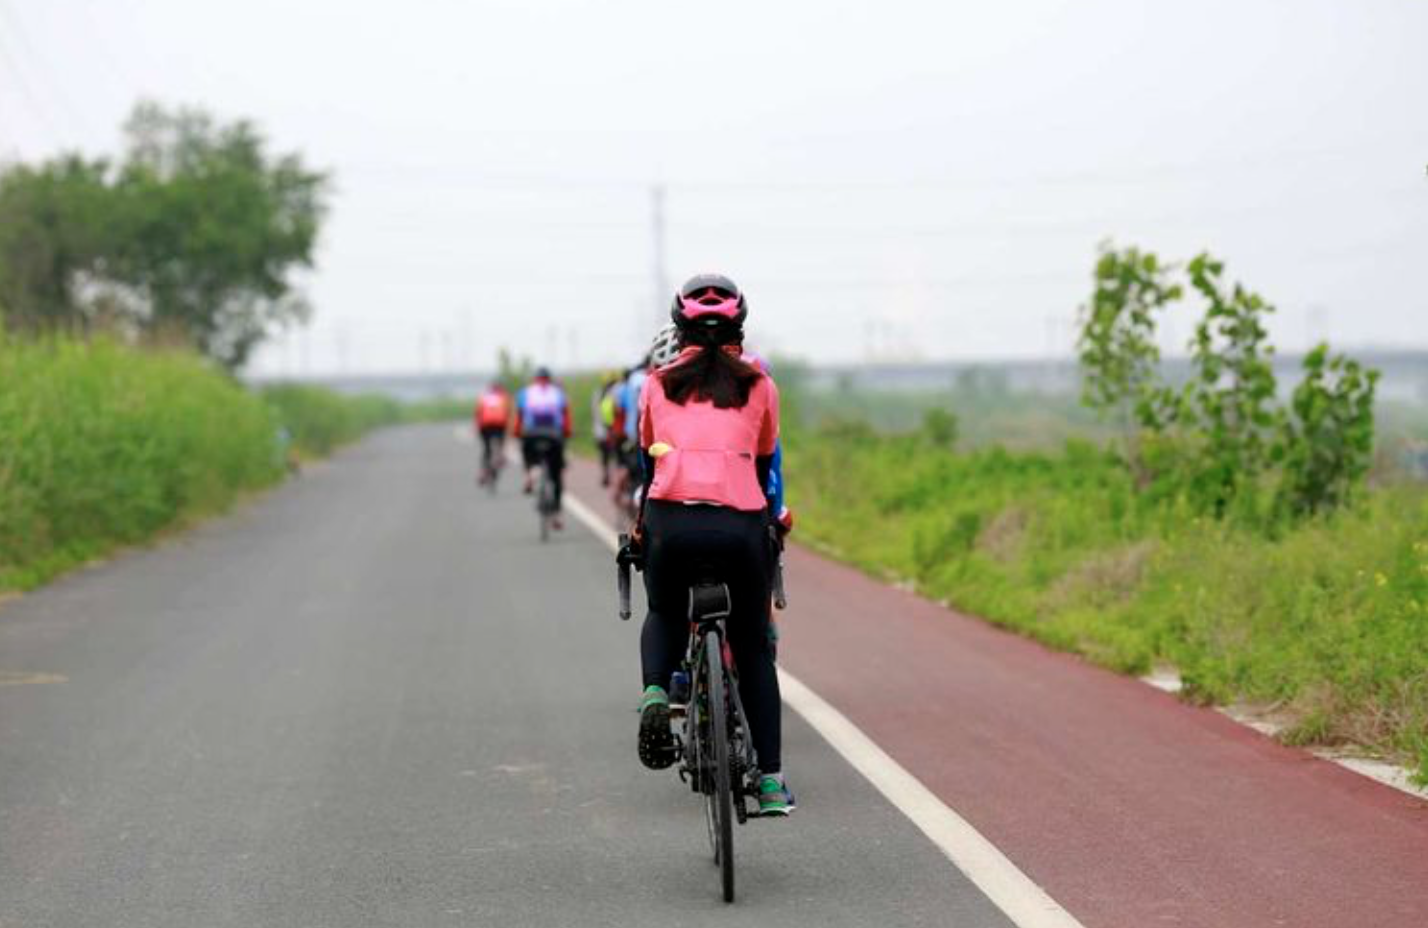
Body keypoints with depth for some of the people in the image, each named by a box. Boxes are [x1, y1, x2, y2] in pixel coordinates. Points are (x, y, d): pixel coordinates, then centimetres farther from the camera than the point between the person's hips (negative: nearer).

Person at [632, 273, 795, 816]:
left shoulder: (659, 384, 16)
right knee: (753, 649, 18)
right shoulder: (758, 385, 15)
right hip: (740, 524, 0)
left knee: (664, 616, 29)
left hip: (671, 522, 0)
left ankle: (655, 692, -3)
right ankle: (770, 780, 13)